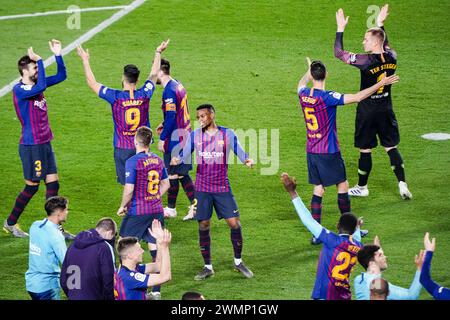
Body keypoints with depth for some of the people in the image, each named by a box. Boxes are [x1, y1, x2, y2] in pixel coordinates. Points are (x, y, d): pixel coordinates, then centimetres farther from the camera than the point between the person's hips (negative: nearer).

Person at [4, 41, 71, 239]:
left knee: (53, 185, 7)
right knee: (31, 187, 0)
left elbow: (61, 76, 14)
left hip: (44, 144, 8)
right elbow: (41, 87, -35)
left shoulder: (35, 85, 8)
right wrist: (39, 60, -30)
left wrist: (57, 55, 1)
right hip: (31, 146, -8)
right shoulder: (19, 90, -16)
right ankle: (10, 224, 16)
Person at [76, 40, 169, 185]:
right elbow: (153, 75, 15)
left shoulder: (116, 97, -12)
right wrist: (158, 53, 30)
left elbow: (92, 83, -1)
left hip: (123, 148, -2)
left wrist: (85, 60, 10)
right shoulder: (144, 94, -4)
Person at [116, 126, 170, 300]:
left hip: (137, 212, -6)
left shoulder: (133, 162, -15)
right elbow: (166, 184, 14)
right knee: (155, 247, 6)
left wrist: (122, 207, -3)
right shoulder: (158, 160, 5)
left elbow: (129, 189, -17)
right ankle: (156, 291, 9)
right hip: (156, 210, 6)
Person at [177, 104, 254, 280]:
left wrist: (247, 160, -24)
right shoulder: (195, 135, 3)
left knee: (234, 223, -4)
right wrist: (177, 160, -24)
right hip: (202, 188, 1)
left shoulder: (227, 134, -1)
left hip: (222, 187, -1)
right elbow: (185, 155, -2)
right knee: (203, 226, 1)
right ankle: (208, 267, 12)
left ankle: (238, 261, 15)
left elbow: (239, 151, -2)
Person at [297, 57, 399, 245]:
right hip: (329, 152, -6)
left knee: (318, 189, 9)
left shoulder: (303, 94, -2)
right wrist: (381, 84, -21)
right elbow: (357, 97, -25)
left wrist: (308, 71, 44)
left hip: (311, 151, 6)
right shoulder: (327, 97, -20)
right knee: (342, 186, 9)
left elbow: (301, 84, 25)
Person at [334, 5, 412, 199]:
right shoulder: (392, 57, -4)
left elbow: (338, 53, -17)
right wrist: (380, 24, 27)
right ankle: (402, 185, 2)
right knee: (391, 147, 10)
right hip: (386, 109, 5)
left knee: (365, 150, 7)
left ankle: (361, 187, 19)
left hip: (367, 111, -5)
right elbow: (385, 46, 23)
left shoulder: (367, 61, -21)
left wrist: (340, 28, -13)